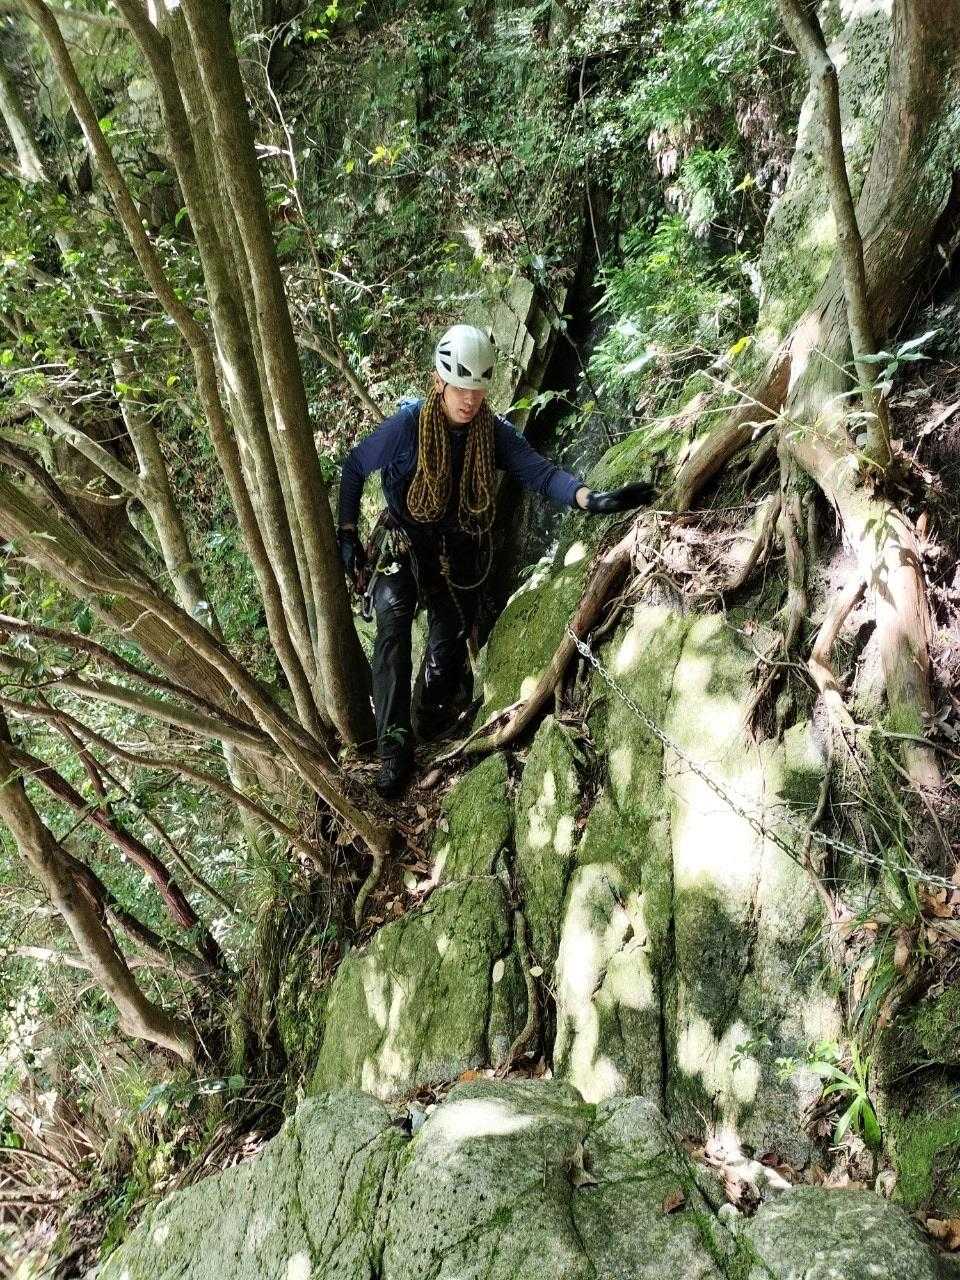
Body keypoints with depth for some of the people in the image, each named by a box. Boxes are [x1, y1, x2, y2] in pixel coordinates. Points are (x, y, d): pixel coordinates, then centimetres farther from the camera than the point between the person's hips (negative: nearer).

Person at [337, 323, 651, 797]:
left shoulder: (494, 432, -11)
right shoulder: (407, 425, -17)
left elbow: (539, 472, -25)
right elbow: (354, 466, -3)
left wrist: (590, 498, -45)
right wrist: (346, 533, -7)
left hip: (460, 555, 3)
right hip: (403, 545, -3)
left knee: (450, 640, 9)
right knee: (392, 627, -24)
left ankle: (433, 717, 37)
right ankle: (394, 745, -24)